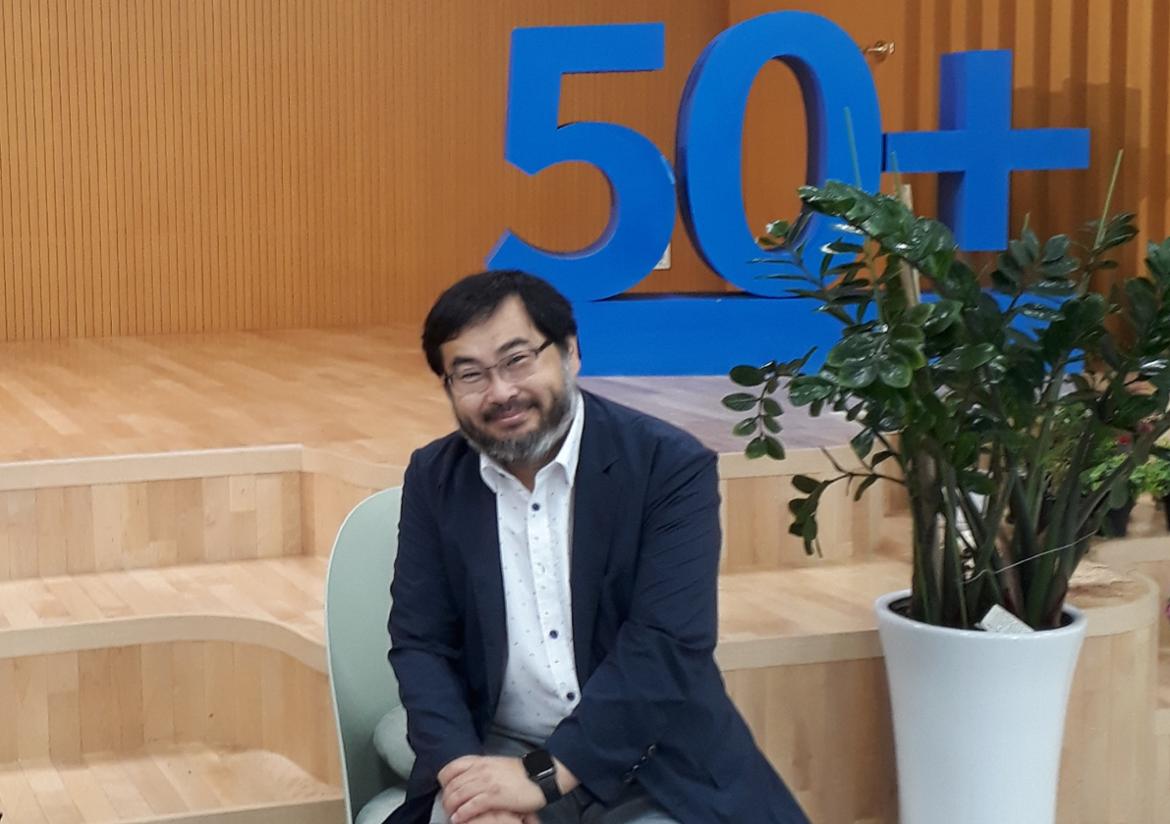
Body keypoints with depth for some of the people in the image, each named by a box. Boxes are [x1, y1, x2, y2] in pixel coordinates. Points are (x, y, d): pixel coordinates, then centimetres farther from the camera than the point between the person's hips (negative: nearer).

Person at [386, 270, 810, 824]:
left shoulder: (669, 465, -10)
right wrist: (464, 771, -16)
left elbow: (669, 647, -17)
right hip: (498, 753, 2)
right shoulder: (433, 479, 2)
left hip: (653, 766, -2)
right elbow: (419, 643, 1)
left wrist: (543, 775, -22)